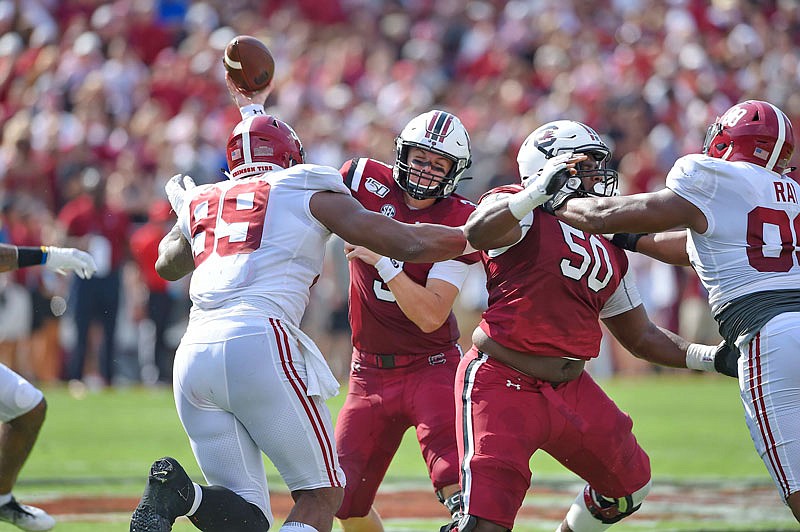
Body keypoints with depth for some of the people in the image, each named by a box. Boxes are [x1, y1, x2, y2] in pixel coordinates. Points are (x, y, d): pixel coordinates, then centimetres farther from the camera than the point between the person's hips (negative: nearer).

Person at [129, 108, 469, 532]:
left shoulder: (202, 203, 25)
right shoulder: (307, 192, 13)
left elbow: (168, 264, 46)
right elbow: (409, 244, 7)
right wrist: (474, 238, 23)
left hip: (193, 355, 5)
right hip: (260, 343, -5)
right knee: (321, 496, 5)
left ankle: (181, 494, -23)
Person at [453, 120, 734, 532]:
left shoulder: (608, 248, 16)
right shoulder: (522, 211, -7)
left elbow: (640, 335, 22)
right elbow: (478, 233, -32)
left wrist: (712, 357, 12)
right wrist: (540, 191, -35)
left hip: (571, 389, 8)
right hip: (503, 384, -8)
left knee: (629, 485, 23)